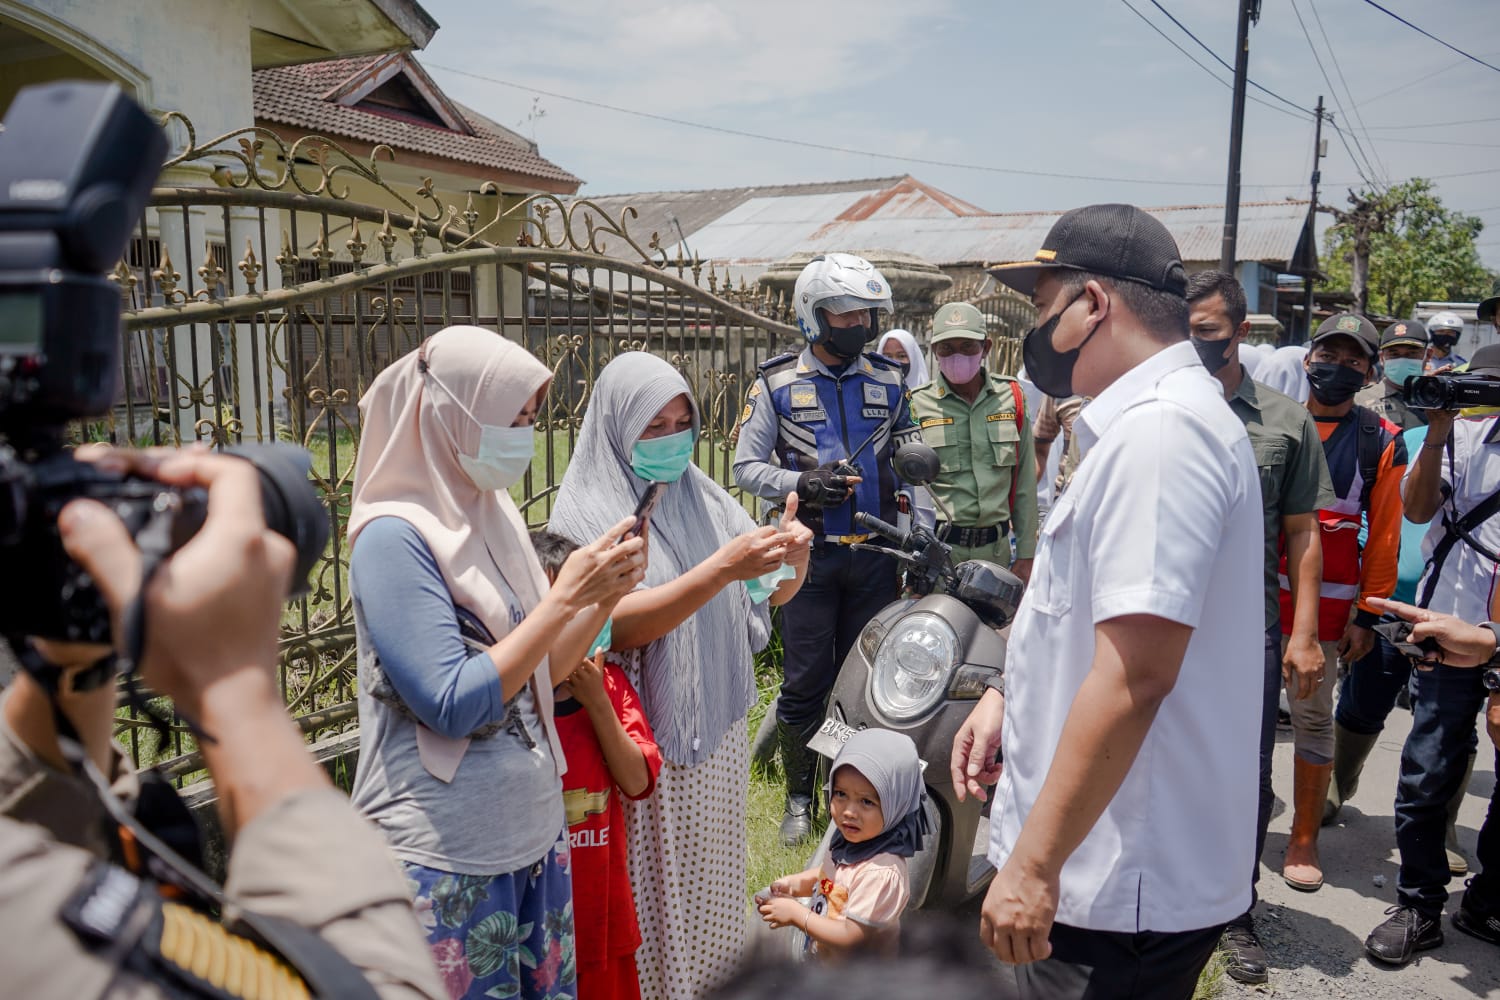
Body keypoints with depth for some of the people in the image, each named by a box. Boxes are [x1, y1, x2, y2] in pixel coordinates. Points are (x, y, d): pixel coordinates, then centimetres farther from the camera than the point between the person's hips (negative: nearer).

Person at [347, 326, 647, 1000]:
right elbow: (456, 706, -23)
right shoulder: (394, 537, -17)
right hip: (448, 862, -7)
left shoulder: (493, 515, 5)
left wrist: (607, 596, -5)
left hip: (533, 836, 7)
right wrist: (565, 596, -21)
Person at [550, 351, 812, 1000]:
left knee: (710, 875, 18)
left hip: (716, 723, 5)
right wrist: (723, 568, -31)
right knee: (657, 882, 6)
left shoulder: (705, 499, 4)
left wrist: (794, 552, -17)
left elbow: (778, 593, 6)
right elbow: (617, 624, -23)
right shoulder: (588, 512, -11)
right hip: (647, 735, -5)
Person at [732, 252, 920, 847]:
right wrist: (800, 483, -18)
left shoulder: (889, 381, 10)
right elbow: (746, 467, 0)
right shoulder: (777, 384, 1)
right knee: (805, 682, 2)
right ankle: (799, 797, 19)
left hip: (875, 553, 3)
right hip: (810, 552, -2)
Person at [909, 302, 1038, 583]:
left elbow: (1025, 481, 11)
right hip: (938, 549, -2)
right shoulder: (918, 403, 1)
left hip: (996, 547, 3)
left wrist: (1026, 554, 9)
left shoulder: (1010, 395, 8)